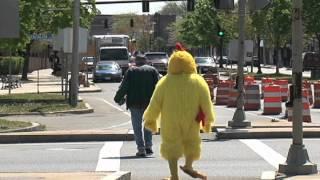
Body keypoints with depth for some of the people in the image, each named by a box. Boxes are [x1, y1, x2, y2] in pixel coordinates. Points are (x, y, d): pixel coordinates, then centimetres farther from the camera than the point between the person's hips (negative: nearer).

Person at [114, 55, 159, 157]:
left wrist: (118, 98, 10)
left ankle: (141, 149, -3)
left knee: (137, 126, 4)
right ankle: (148, 146, 7)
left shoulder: (131, 71, 3)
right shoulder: (153, 70, 6)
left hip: (135, 103, -1)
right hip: (149, 102, 1)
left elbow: (124, 87, -1)